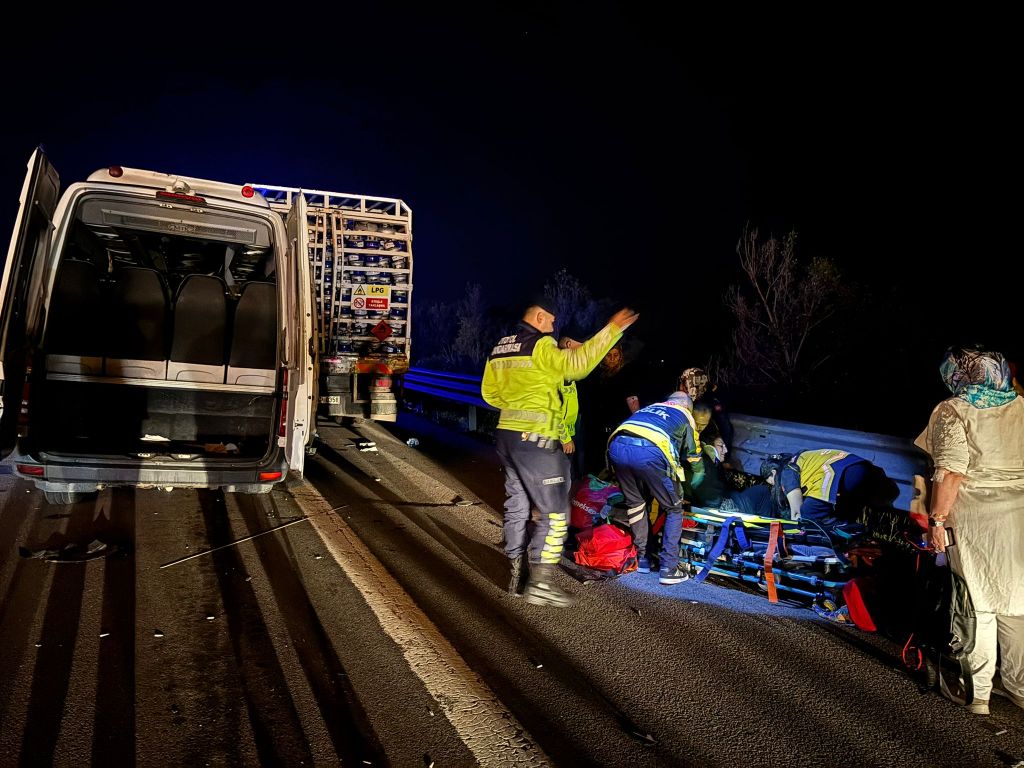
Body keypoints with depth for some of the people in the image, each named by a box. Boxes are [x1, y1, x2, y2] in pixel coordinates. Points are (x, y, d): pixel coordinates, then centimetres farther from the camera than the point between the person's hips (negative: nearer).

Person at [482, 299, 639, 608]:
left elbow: (489, 392, 19)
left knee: (517, 504, 16)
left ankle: (518, 575, 22)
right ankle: (540, 583, -4)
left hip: (506, 434, 9)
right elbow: (577, 363, -29)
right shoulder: (540, 345, -13)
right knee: (554, 512, -2)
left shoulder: (499, 349, 13)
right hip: (536, 440, -9)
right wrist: (612, 329, -26)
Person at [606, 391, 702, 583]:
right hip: (650, 452, -4)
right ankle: (668, 569, 12)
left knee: (635, 503, 26)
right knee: (674, 510, 14)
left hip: (617, 446, 4)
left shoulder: (648, 408, 39)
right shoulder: (685, 416, 28)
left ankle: (642, 559, 33)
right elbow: (694, 461, 30)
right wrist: (685, 490, 47)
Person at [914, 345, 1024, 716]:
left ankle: (978, 692, 11)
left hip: (974, 518, -4)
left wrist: (937, 518, -11)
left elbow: (951, 471, -16)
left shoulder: (952, 411, -7)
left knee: (978, 602, 5)